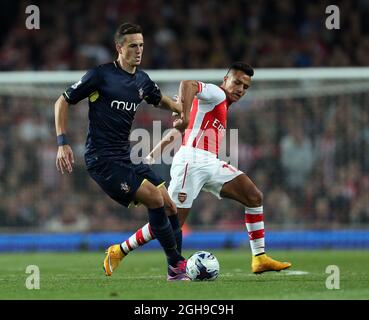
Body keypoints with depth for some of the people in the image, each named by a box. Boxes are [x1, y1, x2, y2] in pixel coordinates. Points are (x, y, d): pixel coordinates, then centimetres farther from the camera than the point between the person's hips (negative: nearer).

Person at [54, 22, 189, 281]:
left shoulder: (142, 80, 11)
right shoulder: (101, 75, -9)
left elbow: (161, 100, 33)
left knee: (171, 204, 0)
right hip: (102, 160, -8)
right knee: (155, 198, -19)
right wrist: (62, 143, -11)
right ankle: (177, 265, -9)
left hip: (125, 159, 8)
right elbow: (63, 102, -4)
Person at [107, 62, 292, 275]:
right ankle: (119, 252, 3)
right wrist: (185, 115, -36)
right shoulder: (215, 93, -1)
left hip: (212, 165, 10)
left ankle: (260, 259, 0)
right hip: (193, 159, -10)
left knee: (254, 197, 1)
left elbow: (177, 130, 25)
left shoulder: (222, 106, 26)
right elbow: (188, 83, -24)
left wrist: (153, 155, 20)